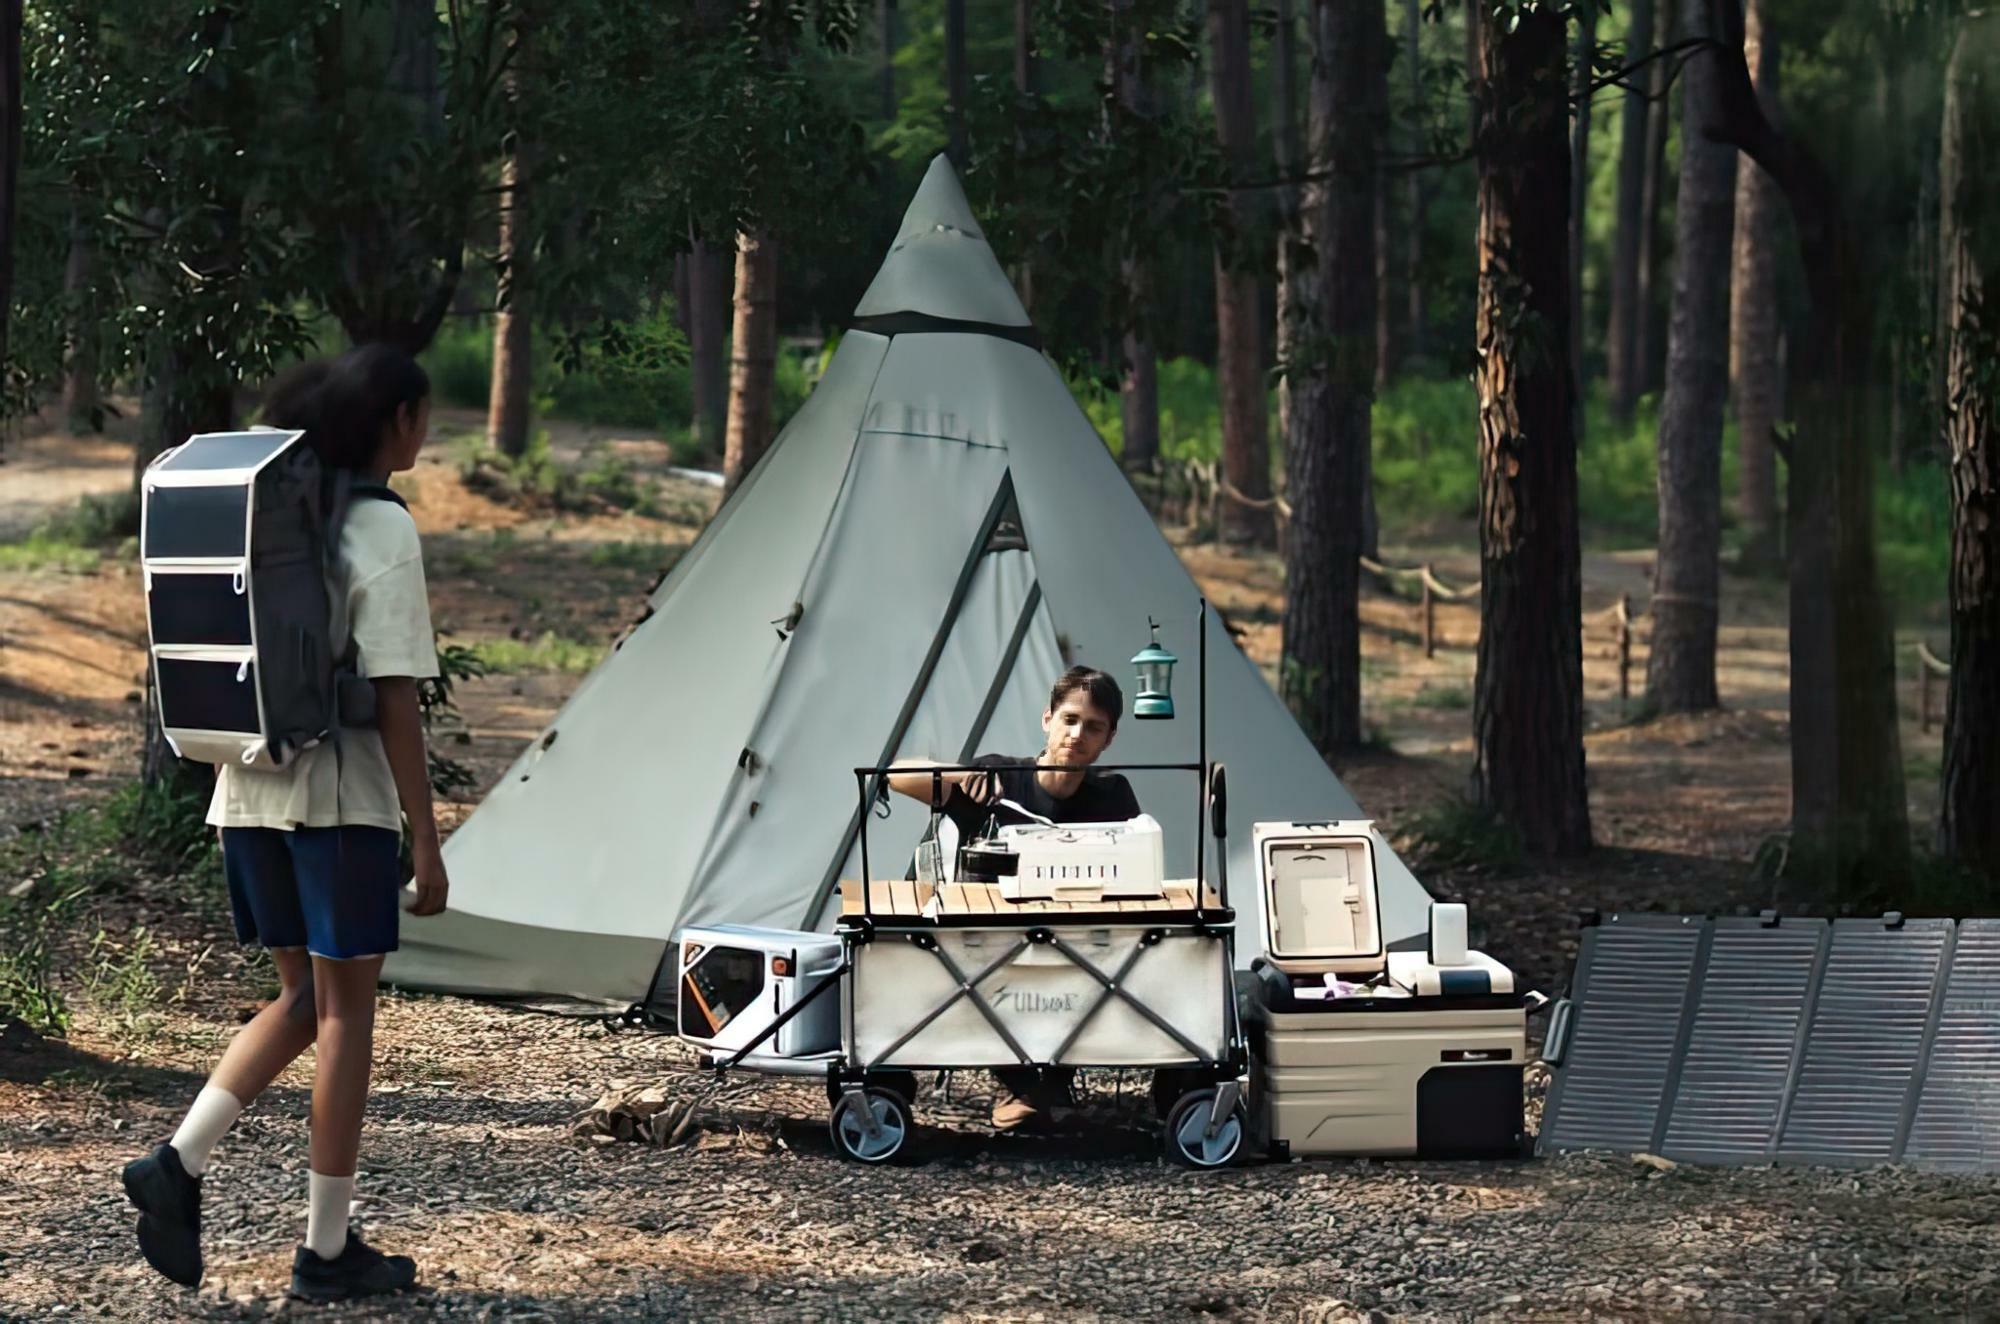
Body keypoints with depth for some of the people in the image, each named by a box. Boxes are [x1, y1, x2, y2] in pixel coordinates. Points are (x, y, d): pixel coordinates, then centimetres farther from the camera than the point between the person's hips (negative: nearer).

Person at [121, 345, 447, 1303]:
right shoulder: (383, 531, -12)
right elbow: (394, 698, -14)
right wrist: (425, 839, -10)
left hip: (251, 792, 7)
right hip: (342, 798, -7)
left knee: (301, 1002, 18)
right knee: (347, 1013, 5)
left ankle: (178, 1165, 2)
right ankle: (326, 1250, 10)